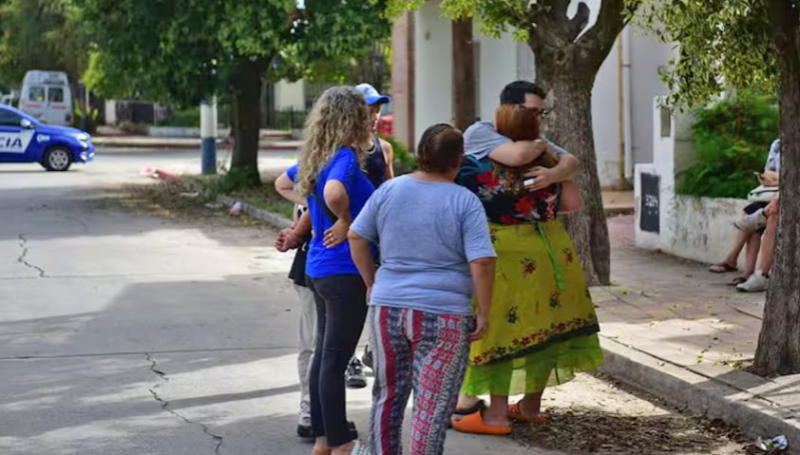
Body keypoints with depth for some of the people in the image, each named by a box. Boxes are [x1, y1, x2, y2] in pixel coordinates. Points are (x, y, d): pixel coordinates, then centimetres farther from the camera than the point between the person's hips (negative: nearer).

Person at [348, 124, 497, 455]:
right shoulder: (465, 202, -8)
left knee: (388, 394, 18)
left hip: (387, 307, 4)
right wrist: (483, 314, -6)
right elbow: (481, 263, -15)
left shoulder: (389, 190, 3)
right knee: (433, 404, 2)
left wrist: (372, 284, 16)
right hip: (442, 316, -4)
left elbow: (356, 237, 7)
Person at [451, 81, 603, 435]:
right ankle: (497, 411, 7)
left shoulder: (536, 141, 13)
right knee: (502, 324, 2)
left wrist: (554, 174, -10)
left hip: (547, 243, 3)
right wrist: (540, 144, -2)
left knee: (548, 324, 8)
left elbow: (570, 163, 3)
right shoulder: (479, 134, 0)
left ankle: (531, 404, 17)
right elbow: (518, 155, -13)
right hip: (502, 245, -3)